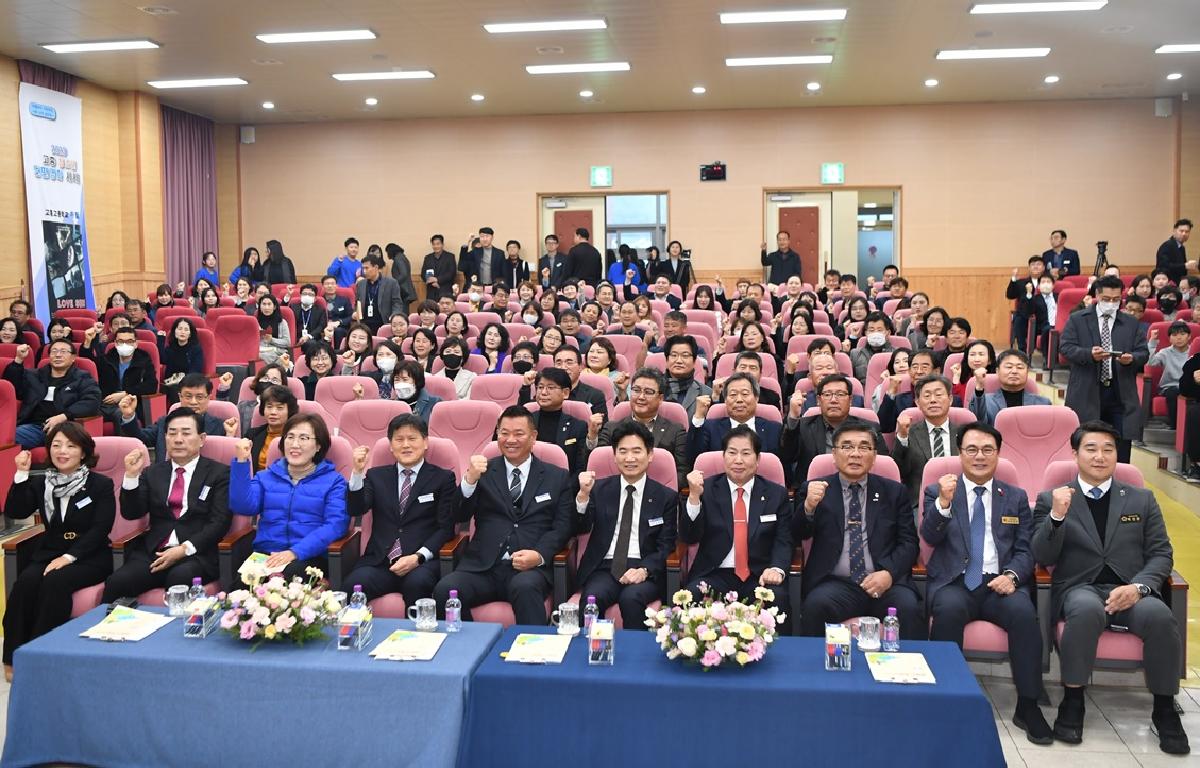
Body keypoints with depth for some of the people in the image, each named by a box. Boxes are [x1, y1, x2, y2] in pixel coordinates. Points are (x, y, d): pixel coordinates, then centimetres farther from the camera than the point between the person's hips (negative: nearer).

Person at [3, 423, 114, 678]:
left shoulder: (100, 485, 0)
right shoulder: (41, 483, 14)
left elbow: (100, 530, -9)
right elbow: (15, 511, 0)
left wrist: (69, 557, -19)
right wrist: (22, 473, -8)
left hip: (88, 558, -4)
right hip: (48, 553, 4)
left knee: (55, 582, -31)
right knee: (25, 582, -26)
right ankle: (14, 657, -18)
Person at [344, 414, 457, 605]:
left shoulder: (443, 478, 11)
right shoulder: (376, 476, 20)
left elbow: (445, 528, 4)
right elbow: (356, 510, 5)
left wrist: (418, 557, -11)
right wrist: (358, 472, -8)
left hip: (422, 561, -1)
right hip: (379, 561, 2)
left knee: (417, 583, -35)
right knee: (353, 585, -30)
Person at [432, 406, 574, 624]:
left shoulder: (557, 477, 15)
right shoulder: (484, 471, 16)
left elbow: (562, 527, 7)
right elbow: (459, 517, 7)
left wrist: (540, 555, -12)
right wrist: (469, 480, -10)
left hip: (530, 568, -2)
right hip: (482, 566, 2)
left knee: (525, 587, -36)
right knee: (445, 589, -26)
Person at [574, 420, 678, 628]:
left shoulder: (666, 497, 10)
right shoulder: (600, 489, 13)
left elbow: (666, 546, 4)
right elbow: (580, 529, 3)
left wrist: (645, 570, -14)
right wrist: (583, 494, -14)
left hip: (643, 570, -1)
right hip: (604, 567, 1)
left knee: (631, 597, -32)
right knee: (592, 598, -30)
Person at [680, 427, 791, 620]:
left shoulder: (777, 494, 11)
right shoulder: (706, 489, 7)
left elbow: (784, 542, 6)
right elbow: (689, 538, 0)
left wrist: (777, 569, -15)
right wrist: (694, 496, -15)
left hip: (760, 577, 1)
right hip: (714, 575, -1)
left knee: (777, 599, -31)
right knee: (692, 597, -31)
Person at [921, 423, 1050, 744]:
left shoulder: (1016, 497, 16)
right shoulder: (937, 491, 9)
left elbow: (1026, 549, 9)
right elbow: (930, 537, -7)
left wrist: (1012, 575, -13)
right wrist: (944, 502, -25)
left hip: (999, 582, 2)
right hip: (954, 583, -2)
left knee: (1024, 610, -30)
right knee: (949, 608, -35)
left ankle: (1028, 706, -17)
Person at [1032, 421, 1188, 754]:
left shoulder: (1142, 499, 16)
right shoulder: (1051, 499, 9)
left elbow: (1161, 554, 10)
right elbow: (1042, 558, 1)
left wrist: (1139, 586, -11)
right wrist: (1057, 516, -17)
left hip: (1131, 590, 2)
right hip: (1079, 589, -2)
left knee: (1160, 616, -32)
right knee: (1087, 609, -37)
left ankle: (1164, 709, -11)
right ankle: (1072, 702, -20)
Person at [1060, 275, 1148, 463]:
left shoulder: (1131, 323, 13)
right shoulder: (1077, 320, 5)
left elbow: (1144, 353, 9)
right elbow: (1065, 347, -5)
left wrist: (1132, 359, -14)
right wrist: (1089, 354, -22)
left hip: (1121, 395, 2)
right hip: (1087, 393, -2)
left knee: (1121, 450, 2)